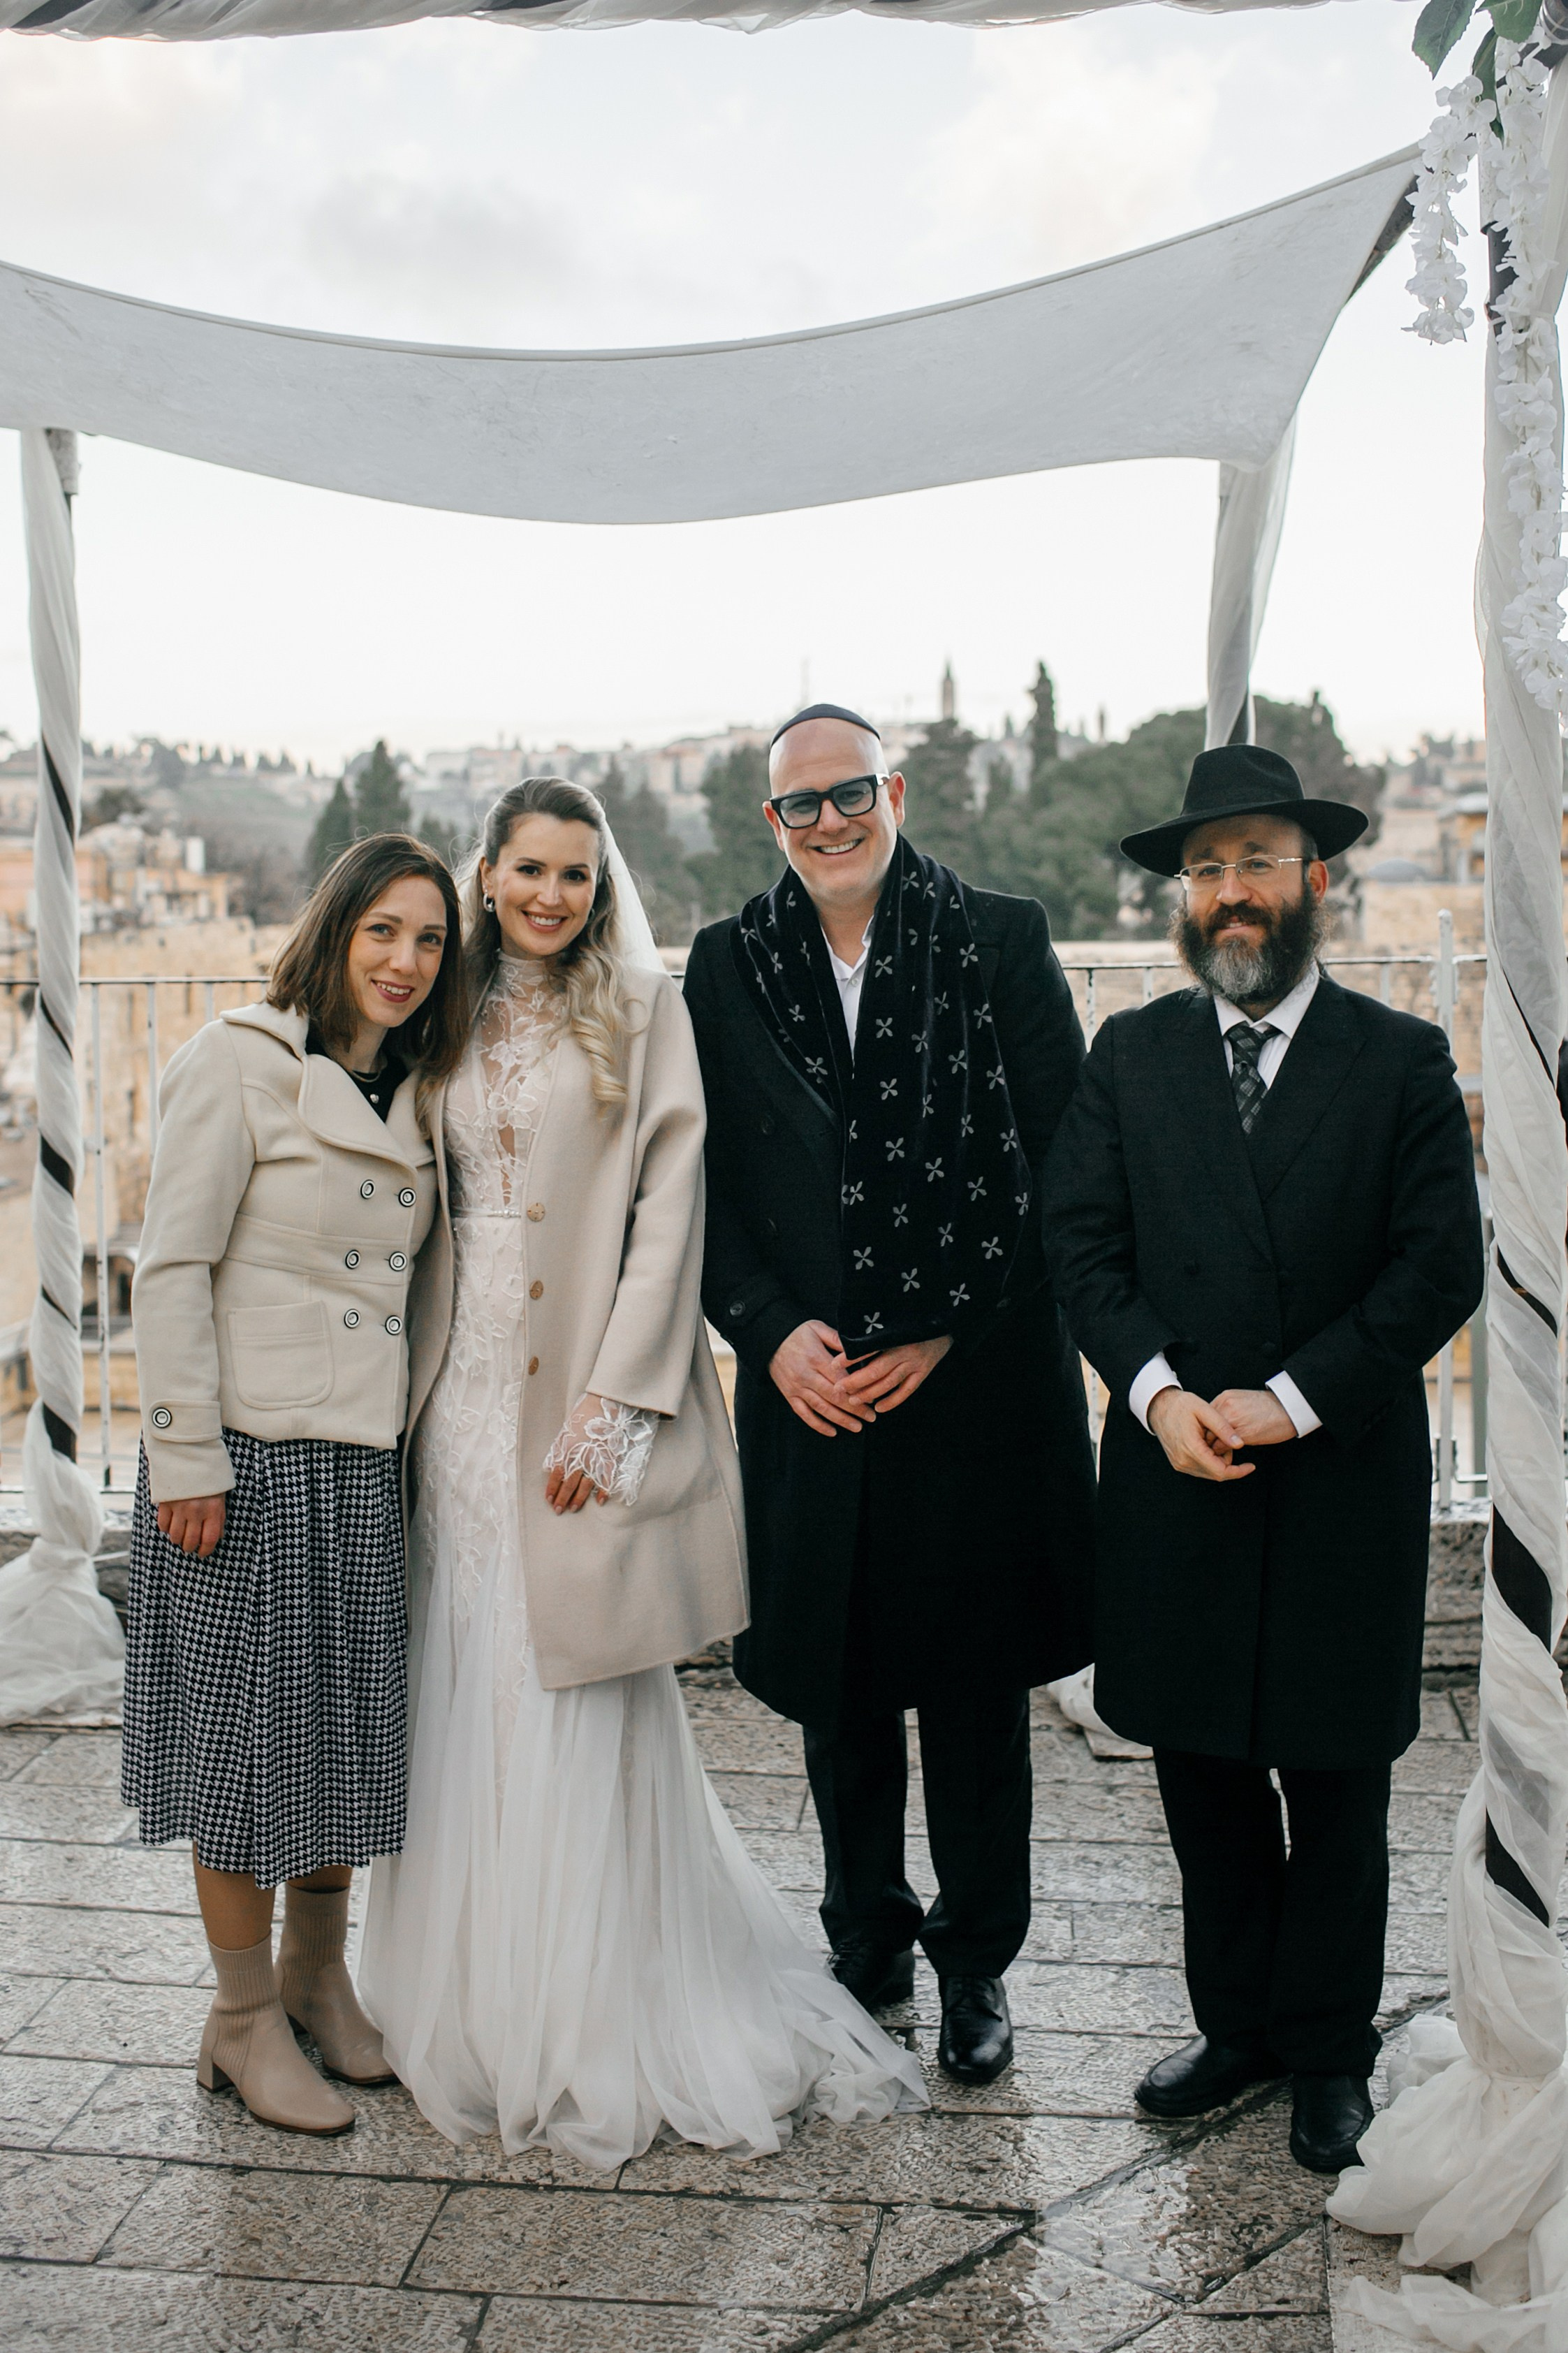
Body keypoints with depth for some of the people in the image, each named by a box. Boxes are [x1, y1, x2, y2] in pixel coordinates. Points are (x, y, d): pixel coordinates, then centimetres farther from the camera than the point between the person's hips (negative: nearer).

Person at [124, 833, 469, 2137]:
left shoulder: (412, 1096, 12)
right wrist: (185, 1457, -15)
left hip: (364, 1457, 7)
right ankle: (246, 2021, 20)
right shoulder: (241, 1062, -8)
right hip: (249, 1455, -6)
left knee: (352, 1724, 14)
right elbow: (172, 1268, -11)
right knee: (249, 1726, 4)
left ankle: (319, 1980, 33)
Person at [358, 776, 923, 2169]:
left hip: (586, 1393, -4)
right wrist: (422, 1387, 6)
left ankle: (611, 2032, 13)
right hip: (470, 1391, 5)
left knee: (586, 1708, -1)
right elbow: (435, 1215, 14)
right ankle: (488, 2010, 23)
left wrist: (611, 1400, -15)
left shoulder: (643, 1013, 0)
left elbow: (670, 1205, -8)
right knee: (475, 1698, 8)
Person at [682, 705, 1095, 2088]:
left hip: (976, 1385, -2)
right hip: (811, 1390, 2)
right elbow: (703, 1184, 6)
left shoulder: (1003, 944, -1)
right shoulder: (726, 968, 6)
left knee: (976, 1680, 9)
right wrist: (773, 1329, -8)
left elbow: (1059, 1170, -4)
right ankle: (868, 1940, 34)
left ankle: (977, 1961, 27)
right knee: (838, 1685, 14)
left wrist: (946, 1330, -10)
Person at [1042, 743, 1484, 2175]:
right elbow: (1080, 1242, 1)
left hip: (1344, 1486, -2)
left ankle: (1328, 2051, 29)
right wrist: (1159, 1390, -14)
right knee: (1202, 1779, 13)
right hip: (1175, 1483, 2)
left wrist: (1289, 1398, -14)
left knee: (1335, 1788, 11)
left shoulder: (1402, 1060, 0)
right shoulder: (1131, 1055, 6)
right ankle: (1236, 2022, 32)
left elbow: (1441, 1268, -6)